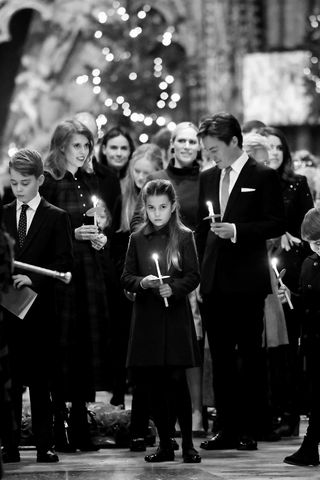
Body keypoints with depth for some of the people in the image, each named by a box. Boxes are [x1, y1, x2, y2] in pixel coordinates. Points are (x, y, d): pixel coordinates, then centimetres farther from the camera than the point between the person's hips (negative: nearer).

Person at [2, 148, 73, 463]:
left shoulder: (56, 218, 3)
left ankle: (44, 445, 5)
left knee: (40, 380, 0)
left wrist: (33, 279, -14)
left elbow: (64, 264, -2)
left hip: (40, 307, -2)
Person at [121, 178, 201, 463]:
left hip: (175, 315, -3)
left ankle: (188, 444, 2)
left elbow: (193, 277, -2)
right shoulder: (138, 239, 8)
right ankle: (165, 445, 13)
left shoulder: (184, 237, 1)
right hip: (146, 318, 3)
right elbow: (126, 277, 7)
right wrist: (141, 283, -14)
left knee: (176, 379, -7)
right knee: (151, 382, 4)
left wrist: (173, 288, -19)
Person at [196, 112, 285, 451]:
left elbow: (277, 223, -8)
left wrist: (238, 230, -18)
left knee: (249, 356, -1)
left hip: (247, 281, -6)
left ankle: (248, 431, 3)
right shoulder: (208, 178, 15)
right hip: (214, 281, 6)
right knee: (220, 358, 7)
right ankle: (226, 429, 12)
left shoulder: (263, 177, -3)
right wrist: (201, 269, 11)